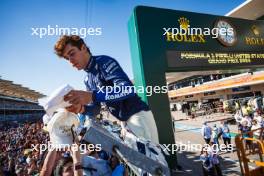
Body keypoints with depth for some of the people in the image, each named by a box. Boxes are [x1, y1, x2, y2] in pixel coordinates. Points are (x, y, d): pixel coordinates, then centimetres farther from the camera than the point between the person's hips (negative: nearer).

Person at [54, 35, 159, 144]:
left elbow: (128, 89, -29)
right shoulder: (87, 80, 12)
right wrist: (82, 108, -13)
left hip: (138, 115, -8)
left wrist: (91, 96, -38)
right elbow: (96, 107, 9)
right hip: (124, 120, 9)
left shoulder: (104, 62, -15)